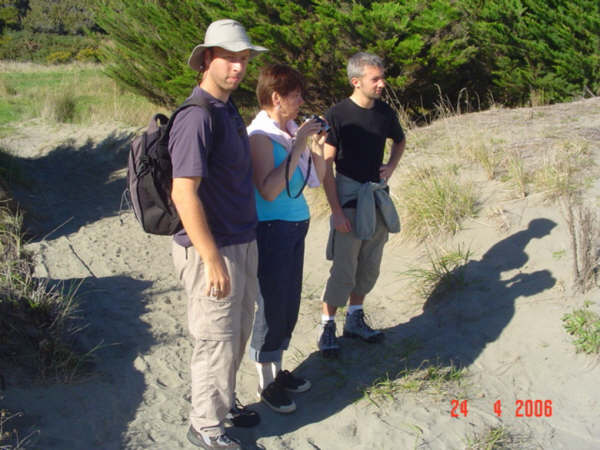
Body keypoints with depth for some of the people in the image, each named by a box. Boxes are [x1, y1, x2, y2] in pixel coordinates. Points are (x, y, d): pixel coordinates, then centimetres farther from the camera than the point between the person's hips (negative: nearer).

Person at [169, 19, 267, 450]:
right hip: (212, 250, -9)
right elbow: (184, 194, -25)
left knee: (239, 332, 20)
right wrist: (213, 260, -24)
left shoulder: (229, 110, 10)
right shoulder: (198, 117, -21)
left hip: (243, 242, 9)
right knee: (217, 340, 4)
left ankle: (224, 400, 40)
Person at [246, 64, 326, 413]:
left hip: (296, 225, 8)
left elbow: (317, 180, 13)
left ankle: (278, 370, 31)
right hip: (271, 227, -8)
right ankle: (267, 384, 15)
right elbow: (268, 190, -24)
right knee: (271, 305, 1)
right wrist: (297, 147, -23)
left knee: (290, 303, 15)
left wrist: (319, 148, -4)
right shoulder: (260, 135, -15)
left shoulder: (293, 130, 6)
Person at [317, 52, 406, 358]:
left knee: (369, 267, 14)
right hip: (349, 197, -6)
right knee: (344, 270, -4)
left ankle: (354, 320, 29)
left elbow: (400, 141, 26)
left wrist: (391, 166, 6)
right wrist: (336, 210, -17)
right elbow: (326, 166, -14)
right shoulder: (338, 114, -12)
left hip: (378, 196, 6)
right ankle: (327, 327, 10)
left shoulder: (384, 112, 4)